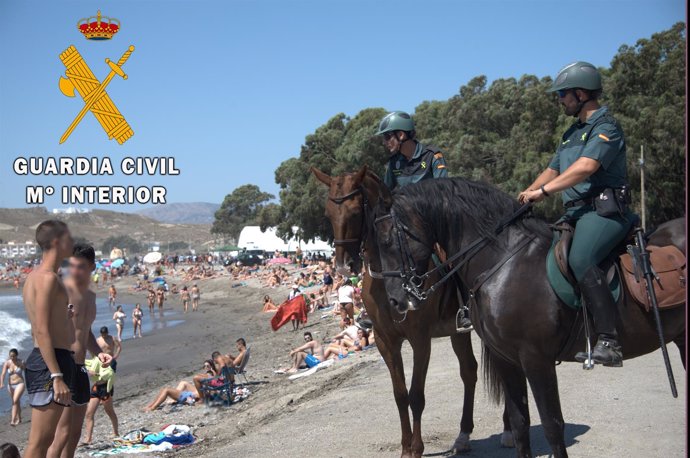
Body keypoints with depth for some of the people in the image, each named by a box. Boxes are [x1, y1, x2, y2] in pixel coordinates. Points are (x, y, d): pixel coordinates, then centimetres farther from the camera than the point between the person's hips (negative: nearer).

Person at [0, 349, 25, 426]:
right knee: (17, 402, 15)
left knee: (15, 401, -19)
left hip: (20, 384, -3)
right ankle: (19, 418, 32)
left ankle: (13, 420, -23)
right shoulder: (7, 363, -5)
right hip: (11, 385, 3)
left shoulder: (21, 363, -7)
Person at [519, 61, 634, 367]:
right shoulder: (572, 133, 23)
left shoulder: (606, 127, -7)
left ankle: (609, 342, -34)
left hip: (602, 209, -10)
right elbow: (553, 169, 25)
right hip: (575, 212, 10)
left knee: (580, 260, -32)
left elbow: (585, 167, -22)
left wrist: (544, 191, -25)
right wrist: (527, 195, 9)